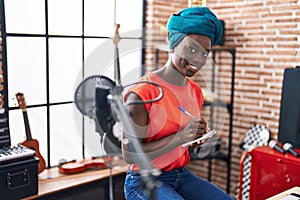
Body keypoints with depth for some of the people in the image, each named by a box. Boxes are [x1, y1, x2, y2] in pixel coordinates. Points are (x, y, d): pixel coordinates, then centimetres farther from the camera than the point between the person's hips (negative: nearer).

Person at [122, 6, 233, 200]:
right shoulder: (141, 93, -19)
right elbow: (130, 155, -20)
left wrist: (199, 137, -5)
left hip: (183, 176, 7)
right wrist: (179, 137, -26)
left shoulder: (195, 91, 5)